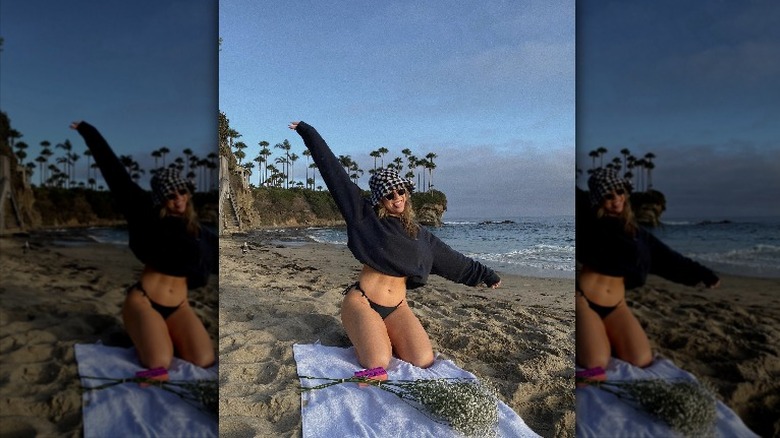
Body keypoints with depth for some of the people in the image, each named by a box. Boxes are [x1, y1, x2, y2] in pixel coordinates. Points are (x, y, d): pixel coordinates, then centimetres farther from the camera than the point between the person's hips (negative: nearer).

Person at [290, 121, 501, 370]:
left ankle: (383, 335, 14)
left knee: (423, 361, -15)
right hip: (362, 301, -4)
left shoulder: (419, 235, 11)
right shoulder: (365, 217, -2)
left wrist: (486, 274, 26)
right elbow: (333, 172, -3)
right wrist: (307, 132, 0)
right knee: (377, 363, -24)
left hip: (397, 307, 4)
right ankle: (363, 332, 11)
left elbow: (453, 261, 21)